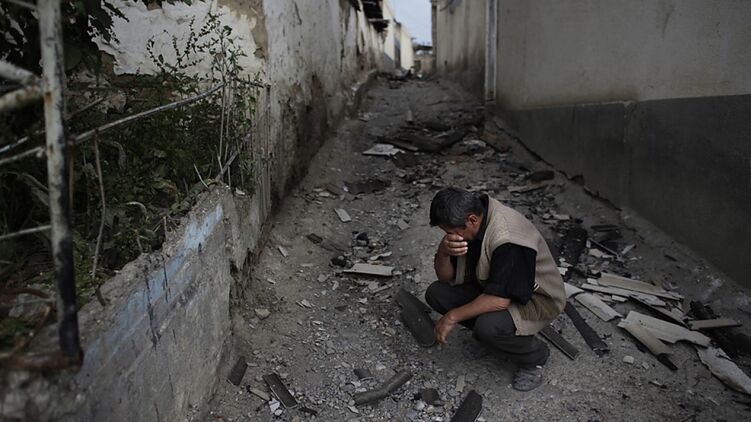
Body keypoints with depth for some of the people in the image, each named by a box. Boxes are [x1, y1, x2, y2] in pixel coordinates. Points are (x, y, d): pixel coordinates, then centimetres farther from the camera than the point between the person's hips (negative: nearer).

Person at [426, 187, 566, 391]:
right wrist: (443, 251, -28)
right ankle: (487, 331, 10)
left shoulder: (506, 239, -35)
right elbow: (445, 277, -7)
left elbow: (500, 300, -35)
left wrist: (453, 317, -27)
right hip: (491, 285, 7)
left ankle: (535, 355, -3)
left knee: (487, 327, -34)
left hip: (537, 298, -7)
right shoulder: (466, 221, -11)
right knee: (436, 293, -10)